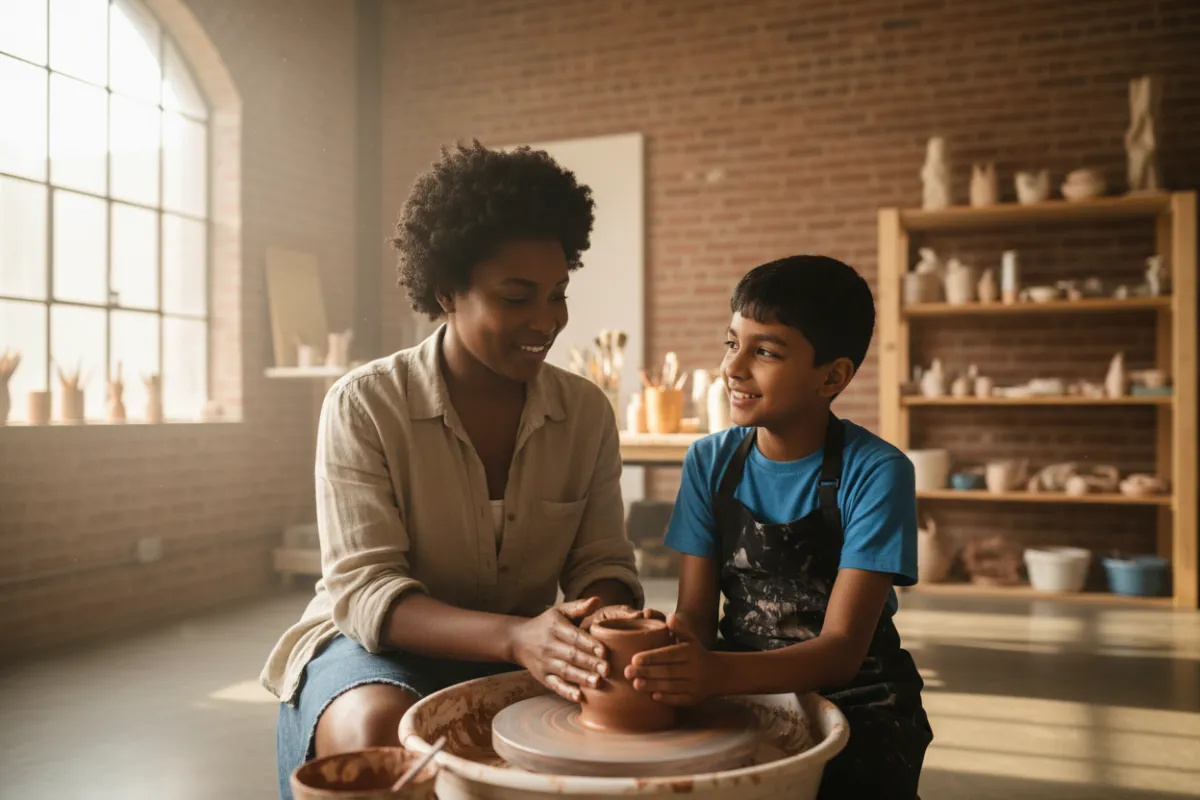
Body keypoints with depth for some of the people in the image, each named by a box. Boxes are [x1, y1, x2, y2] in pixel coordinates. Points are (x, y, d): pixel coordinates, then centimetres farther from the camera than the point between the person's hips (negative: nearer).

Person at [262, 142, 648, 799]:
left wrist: (609, 617, -26)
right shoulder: (363, 406, -12)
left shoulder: (586, 411, 0)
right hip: (383, 646, -3)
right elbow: (365, 590, -17)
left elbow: (601, 561, 0)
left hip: (523, 653, 4)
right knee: (379, 730, -37)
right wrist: (515, 636, -34)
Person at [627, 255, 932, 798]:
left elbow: (841, 650, -19)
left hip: (853, 695, -2)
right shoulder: (710, 461, -2)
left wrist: (720, 672, -36)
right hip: (739, 685, 3)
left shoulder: (874, 473, -15)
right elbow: (695, 612, -4)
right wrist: (672, 648, -28)